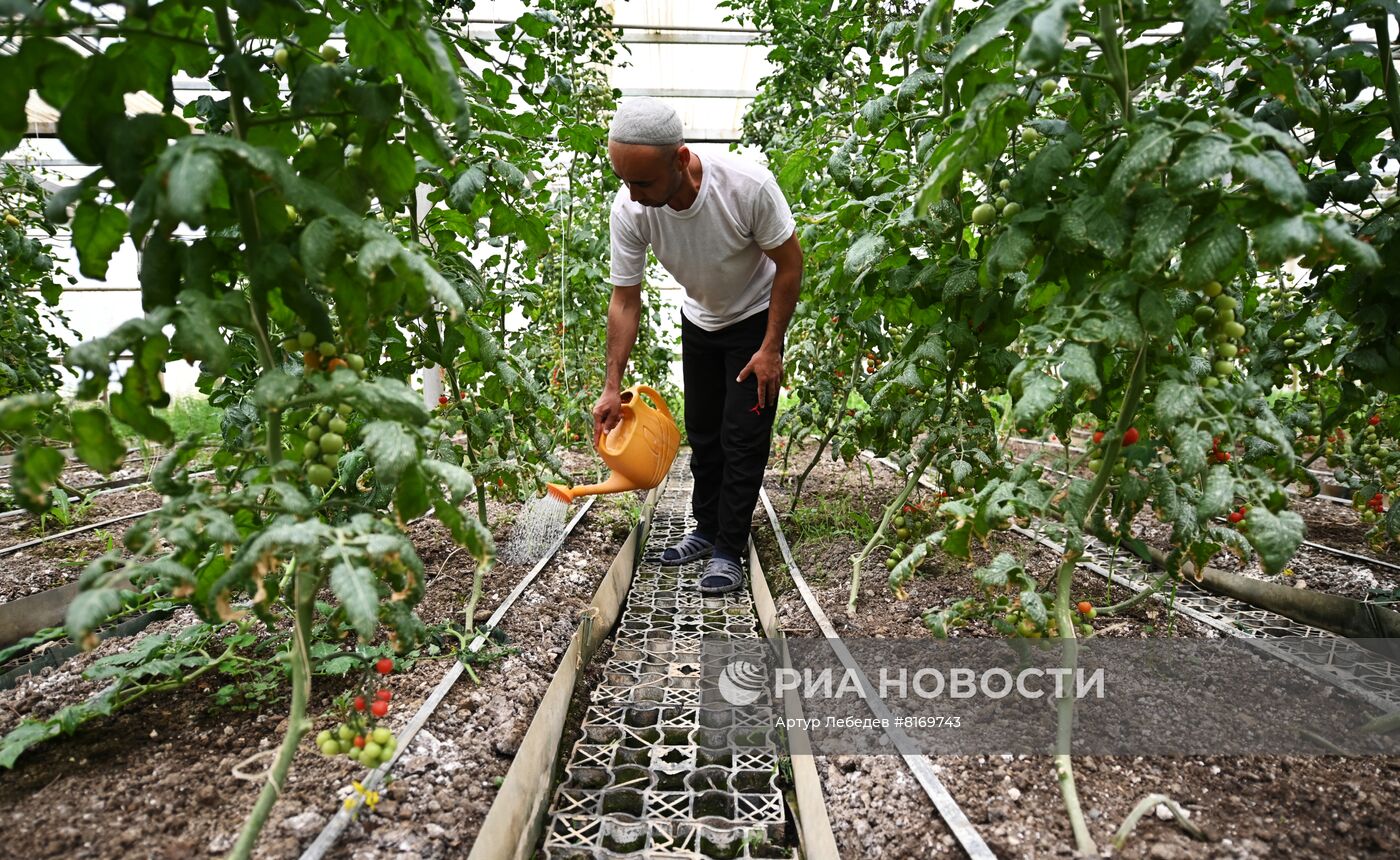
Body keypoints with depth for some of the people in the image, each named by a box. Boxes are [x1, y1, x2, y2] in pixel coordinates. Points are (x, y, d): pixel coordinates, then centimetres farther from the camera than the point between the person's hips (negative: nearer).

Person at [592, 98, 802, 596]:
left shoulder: (748, 185, -35)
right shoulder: (629, 209, -25)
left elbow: (789, 262, -20)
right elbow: (625, 299, -14)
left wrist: (771, 349, -19)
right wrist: (612, 386, -16)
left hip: (756, 318, -4)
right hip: (698, 321, 4)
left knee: (743, 438, -7)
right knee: (702, 433, 11)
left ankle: (728, 552, 4)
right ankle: (707, 531, 27)